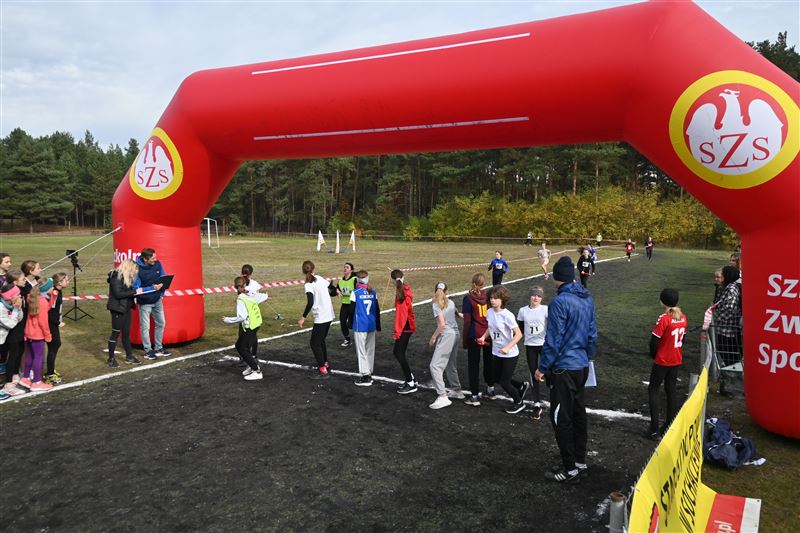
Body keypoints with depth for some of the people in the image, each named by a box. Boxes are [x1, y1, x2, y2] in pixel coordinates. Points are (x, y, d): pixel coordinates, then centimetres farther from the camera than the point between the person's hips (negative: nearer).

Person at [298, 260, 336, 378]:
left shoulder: (308, 284, -14)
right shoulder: (320, 278, 5)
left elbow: (310, 302, -25)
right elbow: (332, 287, 20)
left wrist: (303, 317, -18)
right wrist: (335, 290, 43)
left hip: (321, 317, -8)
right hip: (329, 315, 8)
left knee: (314, 343, -1)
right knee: (320, 340, 22)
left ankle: (324, 371, -3)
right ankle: (325, 364, 32)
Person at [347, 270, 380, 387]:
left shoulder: (355, 293, -11)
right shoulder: (373, 292, 3)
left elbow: (352, 310, -7)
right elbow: (377, 310, 9)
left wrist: (350, 324, 8)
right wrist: (378, 324, 20)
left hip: (360, 326, -5)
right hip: (371, 325, 5)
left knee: (361, 351, 1)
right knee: (370, 350, 14)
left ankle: (365, 376, -1)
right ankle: (369, 374, 22)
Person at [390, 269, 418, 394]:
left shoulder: (402, 294, -18)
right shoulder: (406, 289, 8)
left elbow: (401, 314, -21)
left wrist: (397, 331, -19)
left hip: (405, 327, -9)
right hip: (408, 326, 9)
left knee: (399, 353, -5)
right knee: (398, 352, 14)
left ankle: (411, 384, -2)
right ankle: (410, 378, 23)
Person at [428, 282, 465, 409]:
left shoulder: (436, 305, -8)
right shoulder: (451, 302, 12)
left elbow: (442, 324, -16)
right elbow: (456, 312, 34)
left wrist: (433, 337, -6)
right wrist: (461, 315, 56)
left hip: (446, 336, -8)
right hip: (455, 334, 8)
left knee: (435, 366, -10)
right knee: (451, 365, 22)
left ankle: (443, 397, -19)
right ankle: (457, 391, 34)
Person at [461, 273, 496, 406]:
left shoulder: (468, 298, -11)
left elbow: (467, 321, -11)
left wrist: (464, 340, -2)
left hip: (475, 335, -4)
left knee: (473, 365, 6)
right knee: (489, 361, 21)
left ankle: (475, 396, 8)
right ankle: (491, 390, 34)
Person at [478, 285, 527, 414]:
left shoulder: (507, 315, -23)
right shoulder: (490, 312, -3)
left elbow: (518, 334, -23)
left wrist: (507, 348, -32)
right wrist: (484, 336, -1)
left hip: (510, 354, -7)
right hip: (497, 353, 7)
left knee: (504, 382, 3)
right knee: (498, 378, 18)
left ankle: (519, 402, 30)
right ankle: (522, 386, 43)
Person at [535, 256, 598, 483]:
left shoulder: (560, 302, -20)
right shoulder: (587, 298, 5)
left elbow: (553, 339, -19)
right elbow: (592, 334, 12)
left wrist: (542, 367, -9)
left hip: (564, 368, -8)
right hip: (582, 366, 8)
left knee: (561, 418, 2)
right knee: (578, 413, 18)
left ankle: (570, 469, 10)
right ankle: (580, 461, 30)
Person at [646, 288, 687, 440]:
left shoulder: (664, 318, -22)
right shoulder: (682, 317, -1)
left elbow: (654, 341, -19)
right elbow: (682, 337, 8)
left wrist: (653, 355, -1)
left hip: (662, 361, -6)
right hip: (677, 360, 6)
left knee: (653, 390, 5)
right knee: (672, 390, 16)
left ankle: (654, 430, 3)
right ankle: (670, 426, 23)